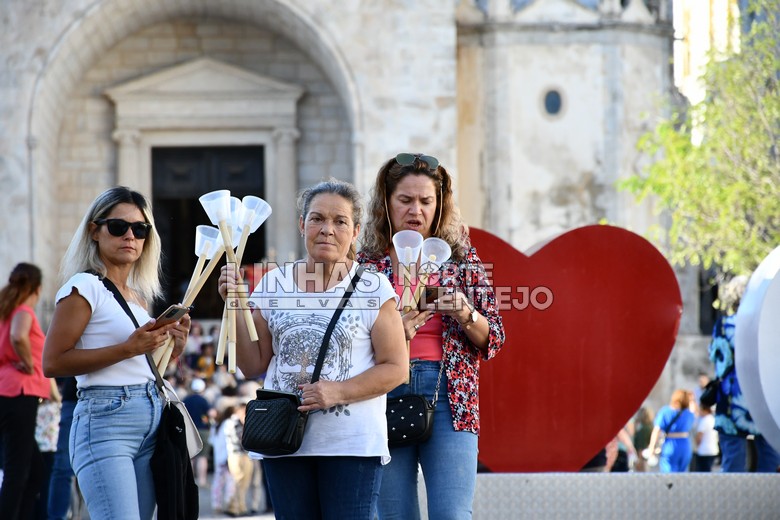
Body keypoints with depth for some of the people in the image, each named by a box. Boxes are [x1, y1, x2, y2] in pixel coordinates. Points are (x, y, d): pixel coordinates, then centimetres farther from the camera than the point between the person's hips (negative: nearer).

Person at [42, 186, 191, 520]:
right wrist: (128, 348, -18)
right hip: (106, 420, -8)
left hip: (152, 419, 8)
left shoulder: (138, 295, 18)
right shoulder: (84, 287, -6)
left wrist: (174, 348, 7)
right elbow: (53, 363, -14)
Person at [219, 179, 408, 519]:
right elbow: (253, 365, 11)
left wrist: (338, 392, -16)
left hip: (353, 443, -3)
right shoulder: (274, 285, 8)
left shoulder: (373, 289, -2)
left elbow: (396, 369, -3)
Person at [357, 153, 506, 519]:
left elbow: (493, 339, 9)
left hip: (448, 397, -1)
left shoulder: (460, 256, 10)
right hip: (385, 397, 1)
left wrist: (465, 315, -11)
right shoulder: (365, 265, 8)